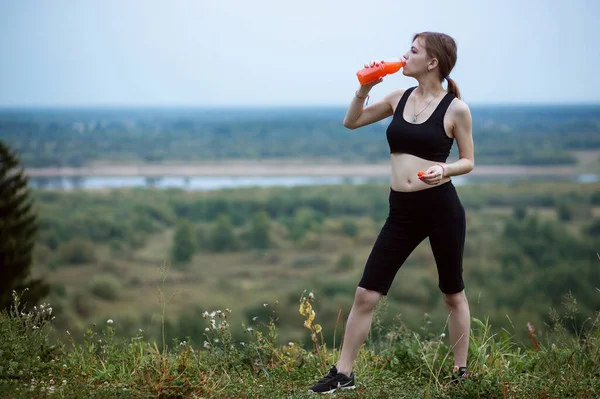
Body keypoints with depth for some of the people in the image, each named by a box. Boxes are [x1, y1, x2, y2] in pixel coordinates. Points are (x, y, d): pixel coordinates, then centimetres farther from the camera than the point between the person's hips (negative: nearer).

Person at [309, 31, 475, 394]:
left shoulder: (456, 108, -6)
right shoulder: (399, 98, 8)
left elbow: (469, 161, 0)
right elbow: (351, 122, 18)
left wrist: (445, 169, -20)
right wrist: (364, 89, 2)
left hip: (442, 208, -4)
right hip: (402, 212, 4)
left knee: (453, 294, 11)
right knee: (365, 295, 2)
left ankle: (461, 372, 27)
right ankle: (343, 373, 11)